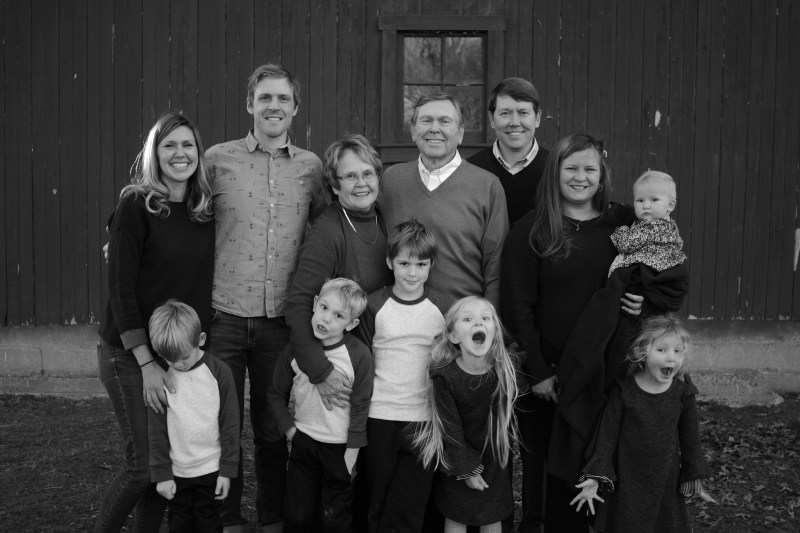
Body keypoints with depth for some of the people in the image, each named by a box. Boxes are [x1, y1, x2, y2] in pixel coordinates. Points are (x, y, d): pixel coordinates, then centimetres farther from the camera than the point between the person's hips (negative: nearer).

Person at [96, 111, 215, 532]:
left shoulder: (207, 211, 5)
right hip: (131, 355, -5)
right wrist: (147, 363, -15)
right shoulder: (137, 206, -10)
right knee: (144, 463, -5)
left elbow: (204, 284, 10)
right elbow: (121, 288, -12)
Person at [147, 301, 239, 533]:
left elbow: (229, 424, -6)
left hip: (211, 470, -2)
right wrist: (161, 474, -3)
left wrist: (227, 469, -6)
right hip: (177, 472, 2)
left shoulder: (219, 372, -11)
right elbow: (157, 429, -2)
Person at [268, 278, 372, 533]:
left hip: (340, 447, -3)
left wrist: (352, 452, -8)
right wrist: (288, 428, -2)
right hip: (303, 441, 3)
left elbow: (360, 406, -10)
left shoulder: (359, 355, -17)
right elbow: (276, 394, 5)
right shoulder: (296, 347, -8)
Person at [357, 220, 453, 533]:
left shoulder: (442, 306, 0)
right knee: (379, 498, 11)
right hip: (380, 414, 0)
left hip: (424, 416, 0)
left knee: (412, 501, 5)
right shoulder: (375, 305, -3)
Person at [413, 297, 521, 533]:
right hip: (457, 459, -1)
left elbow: (506, 417, -5)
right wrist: (467, 470, -13)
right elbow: (450, 429, -16)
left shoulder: (505, 368, -18)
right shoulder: (444, 375, -23)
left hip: (495, 458, 2)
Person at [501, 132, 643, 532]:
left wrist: (642, 302, -12)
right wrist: (538, 372, -10)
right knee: (551, 469, 6)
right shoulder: (530, 231, -3)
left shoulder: (624, 225, 3)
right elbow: (517, 305, -6)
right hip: (548, 372, -1)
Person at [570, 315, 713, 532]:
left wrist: (694, 480, 9)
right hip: (626, 482, -1)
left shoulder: (683, 392, -7)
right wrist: (595, 478, -12)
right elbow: (607, 434, -8)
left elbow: (690, 438, 5)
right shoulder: (624, 390, -12)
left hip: (666, 483, 2)